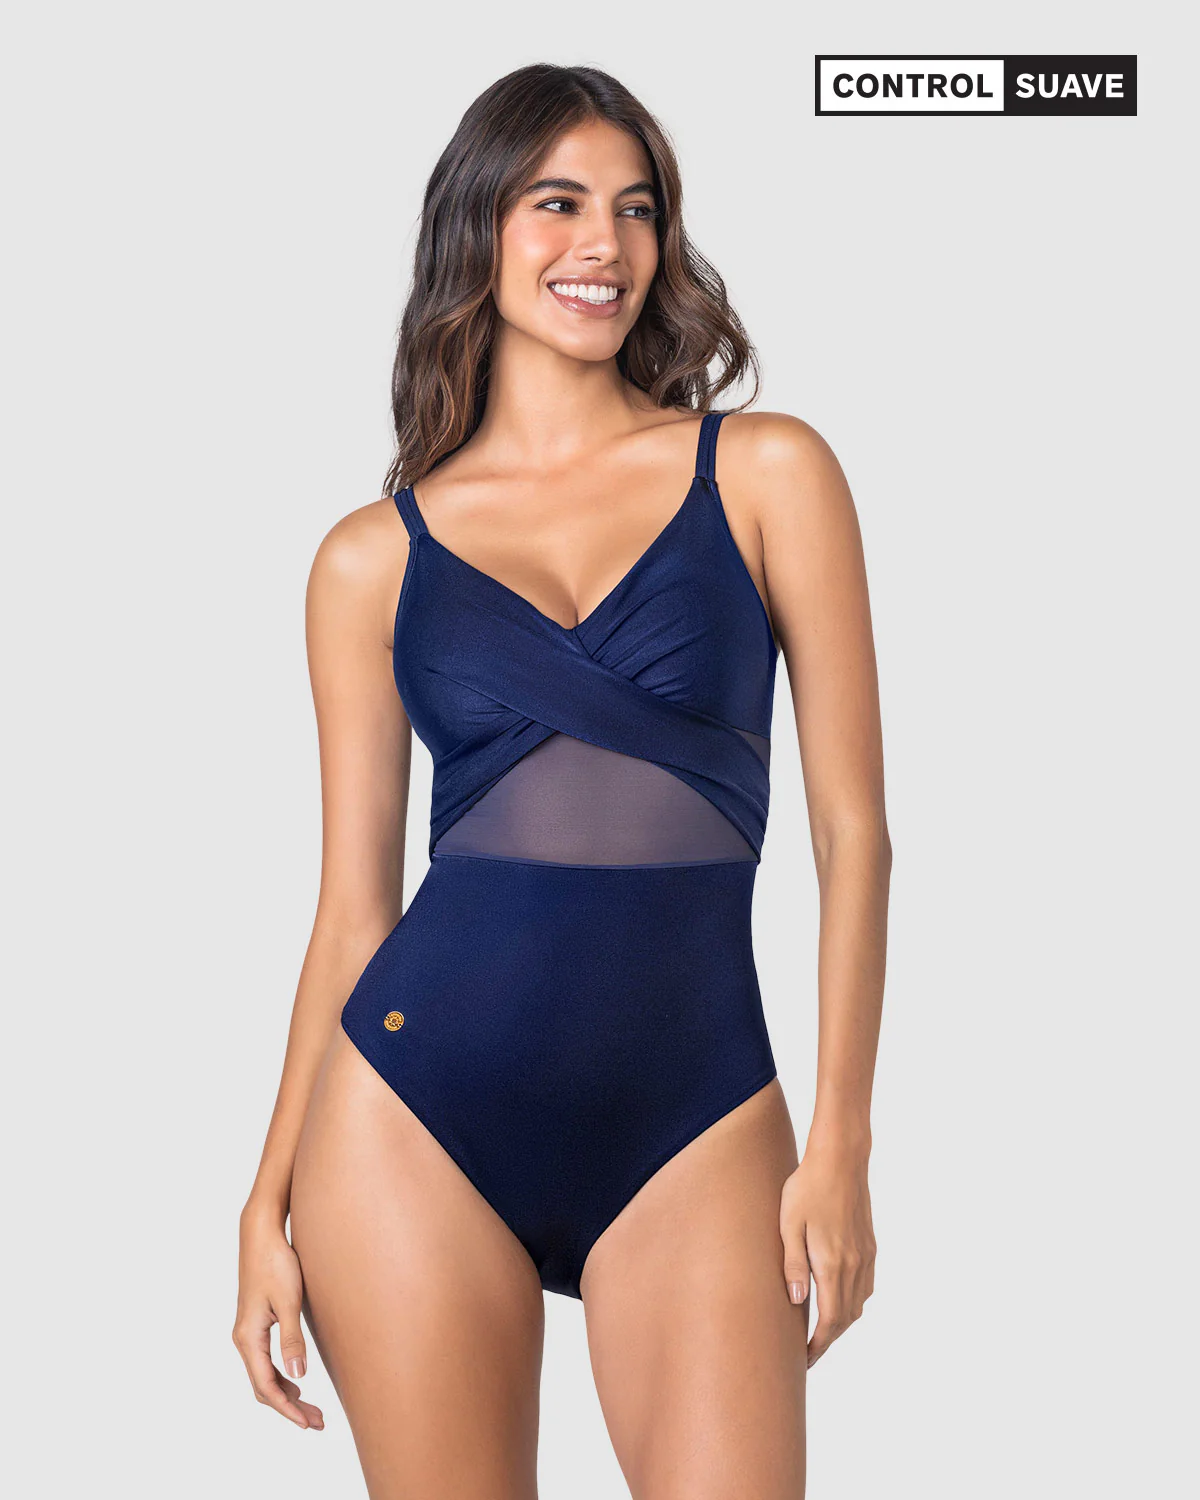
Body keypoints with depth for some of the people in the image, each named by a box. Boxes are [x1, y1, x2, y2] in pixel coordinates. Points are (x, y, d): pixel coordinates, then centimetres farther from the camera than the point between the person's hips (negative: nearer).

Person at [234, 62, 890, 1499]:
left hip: (692, 1117, 0)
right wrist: (270, 1200, 6)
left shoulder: (768, 472, 4)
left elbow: (850, 824, 2)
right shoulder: (375, 556, 6)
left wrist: (841, 1138, -3)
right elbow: (354, 903, 8)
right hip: (412, 1107, 1)